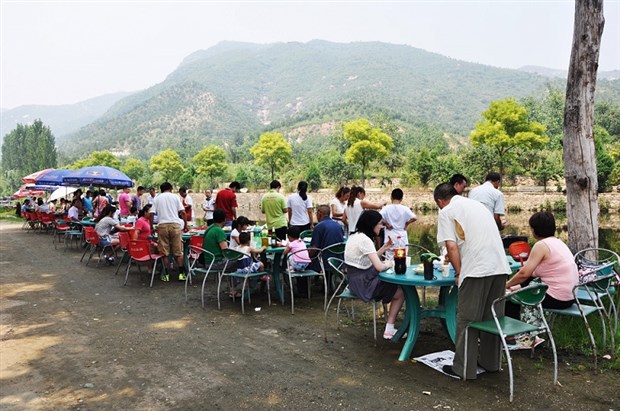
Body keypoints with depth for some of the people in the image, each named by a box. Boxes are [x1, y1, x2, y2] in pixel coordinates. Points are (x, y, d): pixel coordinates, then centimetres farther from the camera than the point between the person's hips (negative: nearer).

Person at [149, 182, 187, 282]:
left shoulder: (157, 198, 12)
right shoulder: (175, 197, 9)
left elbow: (151, 214, 4)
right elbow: (182, 212, 2)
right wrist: (185, 225, 10)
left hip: (162, 225, 1)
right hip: (175, 224, -1)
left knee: (164, 252, 6)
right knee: (178, 251, 4)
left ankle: (166, 275, 9)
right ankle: (181, 274, 4)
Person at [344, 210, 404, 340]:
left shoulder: (355, 236, 9)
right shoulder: (365, 240, -22)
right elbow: (380, 267, -25)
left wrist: (384, 248, 7)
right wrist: (389, 263, -5)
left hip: (357, 280, 9)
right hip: (363, 283, -9)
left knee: (396, 285, 15)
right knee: (401, 292, 3)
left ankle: (389, 328, 16)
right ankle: (389, 330, 6)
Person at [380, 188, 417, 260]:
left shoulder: (386, 208, -5)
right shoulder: (405, 209, -4)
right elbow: (414, 218, -14)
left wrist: (386, 224, -5)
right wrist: (406, 224, 2)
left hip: (390, 240, 0)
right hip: (402, 239, 1)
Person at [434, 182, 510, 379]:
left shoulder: (446, 212, 3)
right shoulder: (478, 204, 24)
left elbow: (451, 247, -8)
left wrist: (458, 273, 3)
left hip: (476, 270, -7)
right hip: (500, 266, 7)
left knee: (467, 319, 4)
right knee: (492, 317, 17)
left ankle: (464, 368, 11)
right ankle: (491, 362, 29)